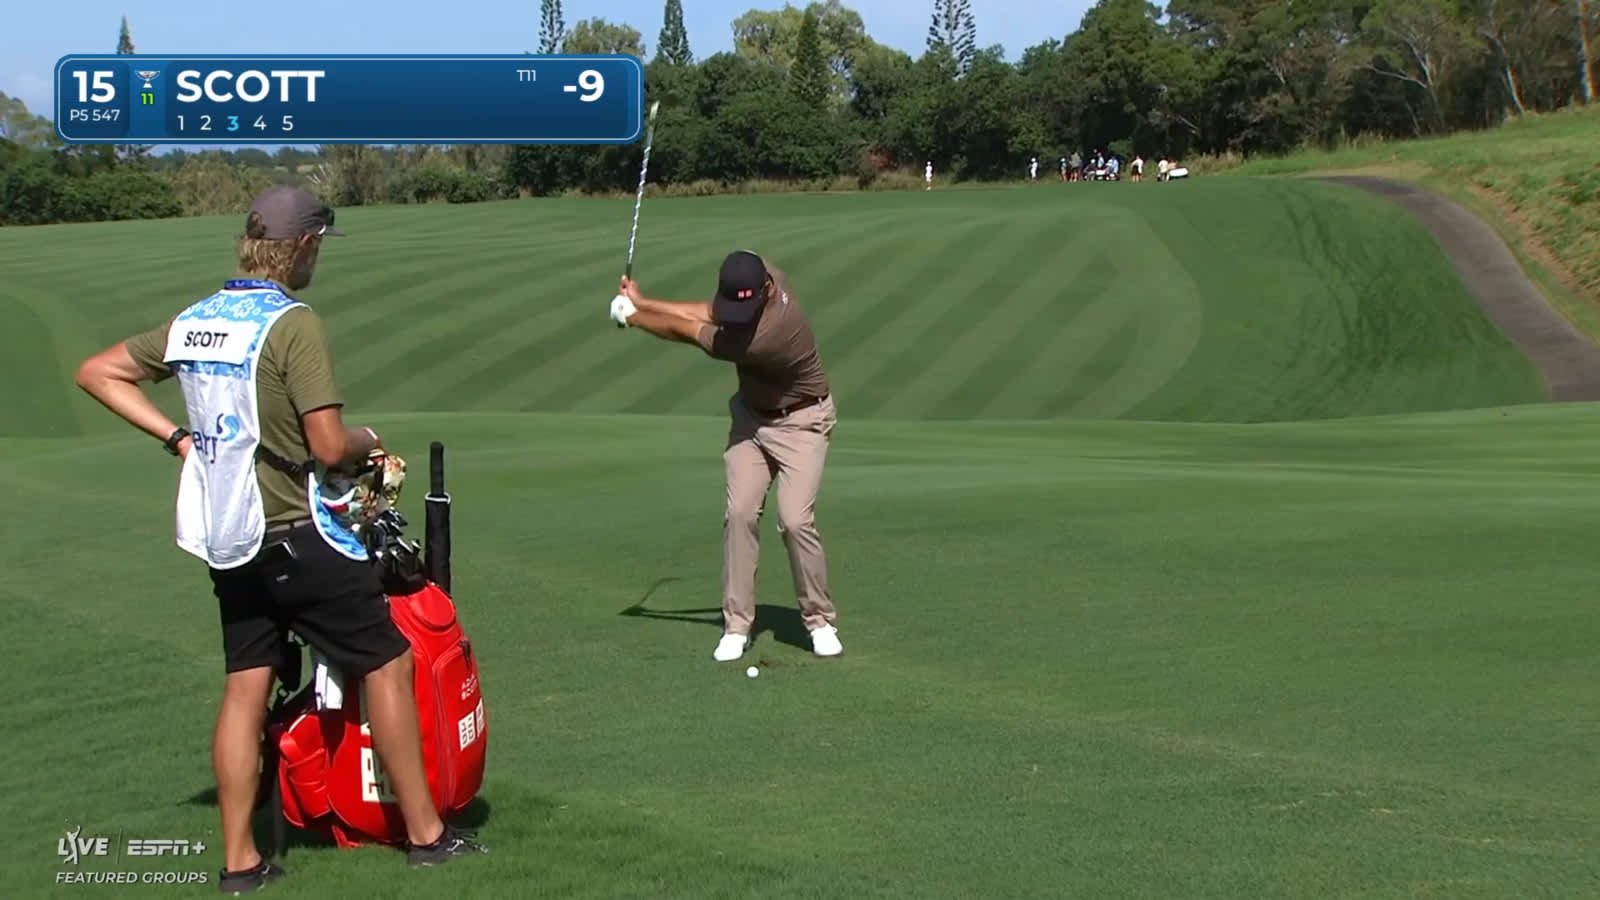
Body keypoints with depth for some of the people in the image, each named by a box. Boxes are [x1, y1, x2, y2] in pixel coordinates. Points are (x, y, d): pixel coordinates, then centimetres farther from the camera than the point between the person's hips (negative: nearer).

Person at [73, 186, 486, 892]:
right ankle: (425, 833, 11)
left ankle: (239, 860, 13)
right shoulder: (292, 323, -17)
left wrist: (176, 436, 11)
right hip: (294, 534, -7)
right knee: (387, 663, 5)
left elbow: (97, 373, 15)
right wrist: (369, 440, 1)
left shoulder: (191, 322, 6)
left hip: (226, 538, 7)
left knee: (245, 685, 11)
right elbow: (329, 448, -20)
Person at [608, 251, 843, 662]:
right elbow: (707, 313, 2)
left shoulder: (760, 339, -37)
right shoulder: (759, 276, -16)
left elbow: (686, 331, -24)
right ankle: (737, 626, -1)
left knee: (795, 520, -17)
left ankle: (820, 621, 3)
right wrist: (642, 302, -3)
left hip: (800, 422, -7)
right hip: (752, 413, 7)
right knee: (740, 513, -6)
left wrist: (632, 316, -10)